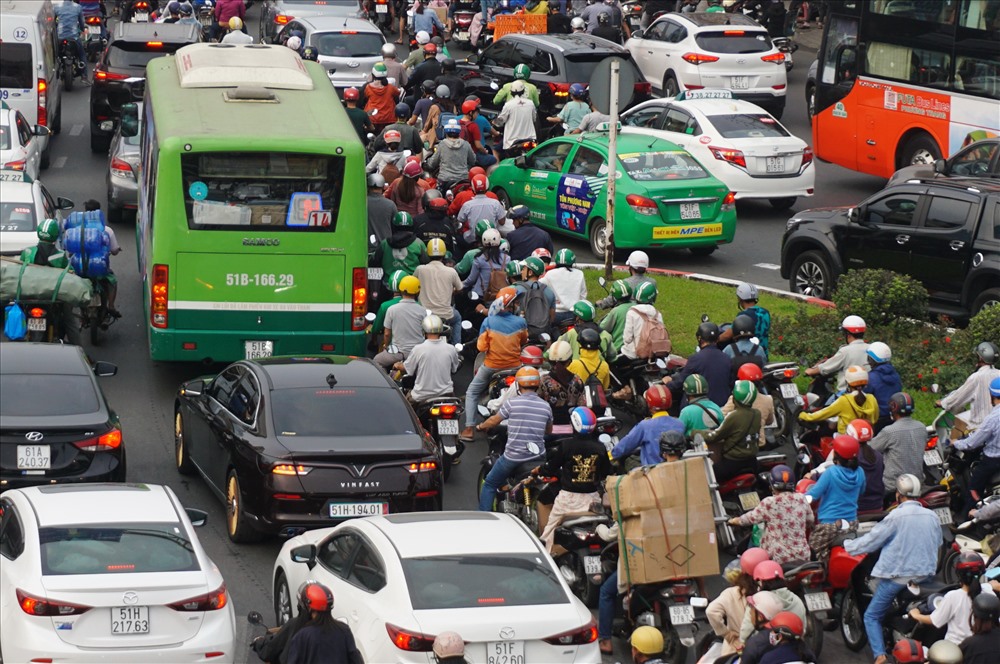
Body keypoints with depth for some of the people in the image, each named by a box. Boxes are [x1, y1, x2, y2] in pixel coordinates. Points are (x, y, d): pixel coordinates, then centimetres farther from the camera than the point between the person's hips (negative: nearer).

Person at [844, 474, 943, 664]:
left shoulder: (896, 517, -14)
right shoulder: (932, 517, 0)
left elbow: (871, 541, -7)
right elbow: (937, 544, 16)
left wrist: (848, 545, 10)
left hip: (896, 575, -5)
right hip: (925, 575, 5)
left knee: (872, 616, 4)